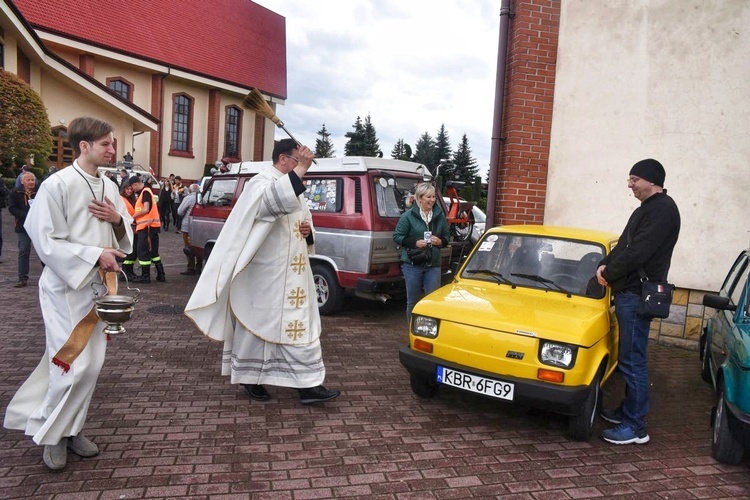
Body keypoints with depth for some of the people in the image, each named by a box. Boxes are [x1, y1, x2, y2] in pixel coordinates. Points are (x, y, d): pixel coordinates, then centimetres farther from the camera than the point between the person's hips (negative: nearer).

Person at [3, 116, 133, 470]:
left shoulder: (109, 188, 8)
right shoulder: (57, 185, -13)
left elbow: (127, 236, 15)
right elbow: (47, 242, -16)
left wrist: (118, 220, -6)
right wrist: (95, 254, -21)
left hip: (99, 286, 7)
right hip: (67, 286, -7)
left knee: (91, 363, 10)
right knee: (73, 364, -5)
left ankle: (70, 428, 27)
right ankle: (51, 434, 17)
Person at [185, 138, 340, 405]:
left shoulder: (293, 185, 16)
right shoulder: (261, 183, -11)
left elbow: (302, 219, 24)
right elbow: (271, 200, -35)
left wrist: (308, 229, 0)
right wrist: (300, 170, -36)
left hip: (293, 275, 8)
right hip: (265, 273, -8)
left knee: (300, 324, 7)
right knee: (258, 322, 3)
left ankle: (308, 385, 13)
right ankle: (251, 378, 19)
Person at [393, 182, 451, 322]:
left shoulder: (440, 216, 6)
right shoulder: (408, 216, -5)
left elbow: (447, 236, 16)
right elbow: (397, 236, -2)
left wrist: (440, 241, -7)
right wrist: (415, 242, -15)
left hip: (433, 265, 3)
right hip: (412, 265, -2)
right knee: (413, 301, 8)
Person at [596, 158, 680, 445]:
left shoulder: (662, 210, -14)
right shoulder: (647, 209, 19)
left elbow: (637, 252, -21)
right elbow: (624, 245, 19)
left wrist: (609, 274, -9)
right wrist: (605, 265, 1)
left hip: (638, 295, -10)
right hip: (629, 292, 10)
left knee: (632, 361, -6)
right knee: (629, 359, 17)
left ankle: (636, 427, 1)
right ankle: (628, 412, 29)